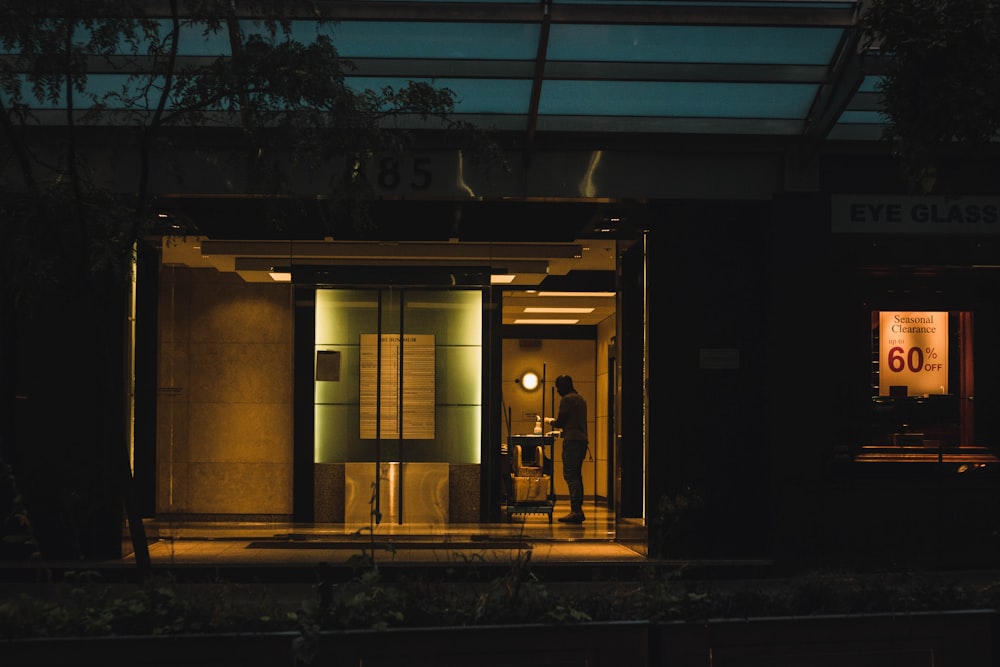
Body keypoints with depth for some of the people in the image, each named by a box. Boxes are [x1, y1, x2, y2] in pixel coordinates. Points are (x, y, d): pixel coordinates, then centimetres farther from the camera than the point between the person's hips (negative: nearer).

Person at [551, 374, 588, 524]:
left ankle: (575, 510, -20)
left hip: (572, 440, -9)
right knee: (577, 475, 12)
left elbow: (560, 421, -7)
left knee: (570, 475, -12)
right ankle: (578, 510, 12)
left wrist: (552, 421, 14)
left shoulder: (566, 399, -7)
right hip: (582, 439, 9)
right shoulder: (580, 399, 21)